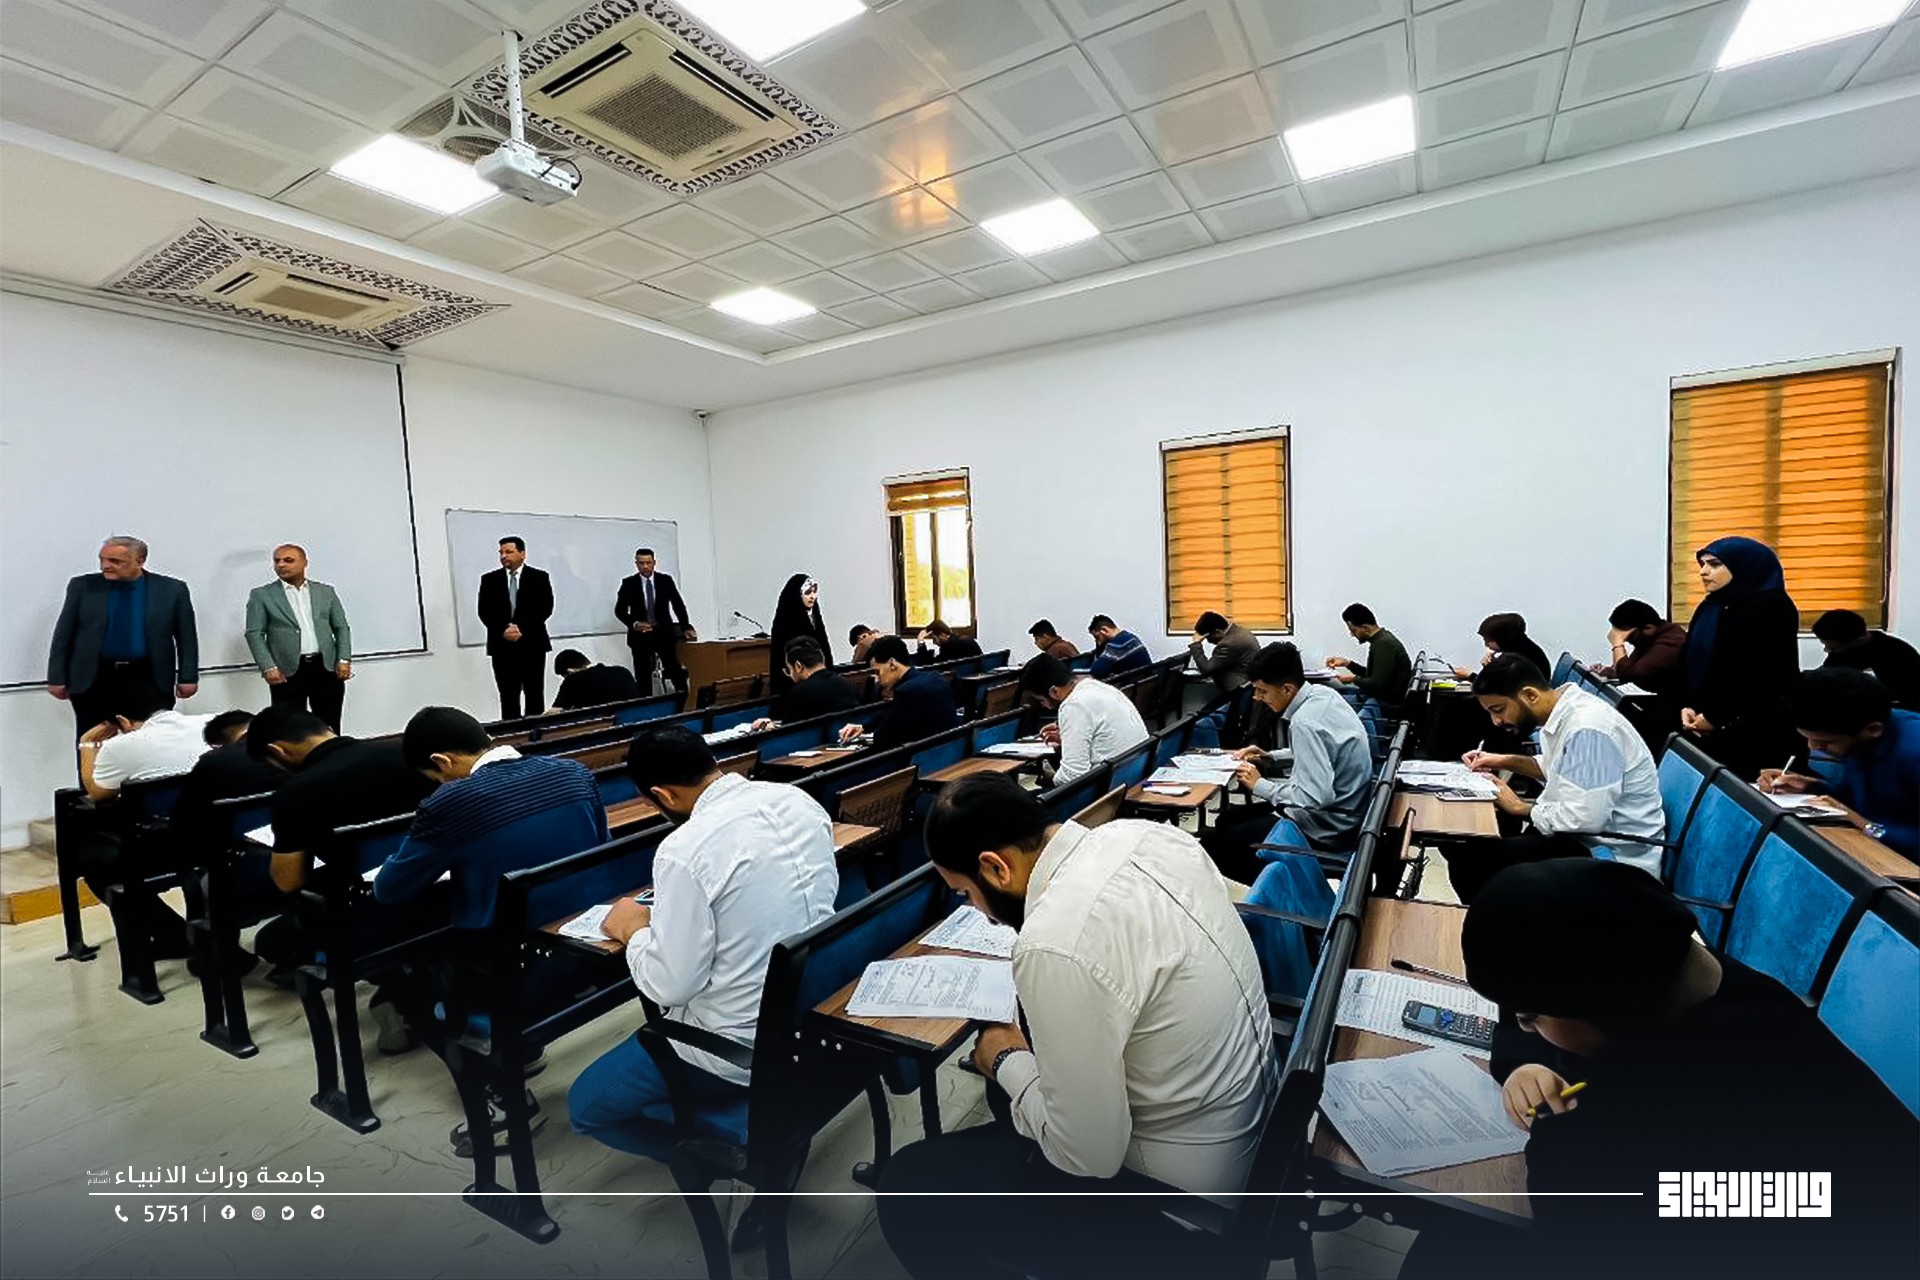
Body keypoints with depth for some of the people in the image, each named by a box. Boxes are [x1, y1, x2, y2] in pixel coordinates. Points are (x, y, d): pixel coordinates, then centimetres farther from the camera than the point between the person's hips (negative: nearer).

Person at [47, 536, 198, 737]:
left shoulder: (172, 589, -1)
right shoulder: (83, 586, 2)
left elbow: (187, 638, 1)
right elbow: (63, 635, 6)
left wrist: (188, 678, -3)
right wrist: (57, 678, 2)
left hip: (149, 681, -2)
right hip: (93, 680, 2)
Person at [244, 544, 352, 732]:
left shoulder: (326, 591, 11)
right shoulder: (261, 595, 4)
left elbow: (341, 627, 11)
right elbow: (254, 634, 0)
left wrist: (344, 660, -1)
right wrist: (268, 667, -11)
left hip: (327, 668, 2)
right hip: (288, 672, -2)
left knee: (330, 729, 7)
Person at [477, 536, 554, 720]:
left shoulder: (539, 577, 3)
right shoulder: (489, 579, 9)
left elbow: (546, 608, -6)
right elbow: (485, 611, 2)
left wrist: (522, 629, -16)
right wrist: (503, 630, -14)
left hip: (532, 644, -1)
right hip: (502, 646, 2)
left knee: (534, 696, 3)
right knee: (508, 697, 3)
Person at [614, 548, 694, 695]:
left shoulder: (666, 580, 3)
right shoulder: (628, 583, 1)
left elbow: (678, 605, 3)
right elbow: (619, 610, 1)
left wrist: (686, 628, -6)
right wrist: (634, 624, -16)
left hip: (664, 633, 1)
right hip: (640, 635, 0)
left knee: (676, 671, -2)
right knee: (643, 677, -1)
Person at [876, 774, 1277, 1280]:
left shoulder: (1055, 947, -32)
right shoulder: (1144, 833, -9)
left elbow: (1090, 1157, -22)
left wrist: (1006, 1061, -6)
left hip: (1180, 1192, -8)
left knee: (908, 1188, 2)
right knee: (1021, 1062, 27)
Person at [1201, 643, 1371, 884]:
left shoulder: (1305, 724, -28)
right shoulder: (1322, 693, 0)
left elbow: (1316, 797, -31)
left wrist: (1260, 785, -18)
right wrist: (1270, 759, 7)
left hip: (1324, 828, -10)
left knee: (1212, 844, -9)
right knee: (1227, 820, 16)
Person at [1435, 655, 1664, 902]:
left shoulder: (1587, 729, -27)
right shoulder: (1562, 710, 2)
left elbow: (1582, 818, -29)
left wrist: (1520, 807, -13)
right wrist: (1506, 761, 10)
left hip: (1615, 856, -10)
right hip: (1582, 832, 10)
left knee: (1469, 861, -22)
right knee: (1462, 833, 5)